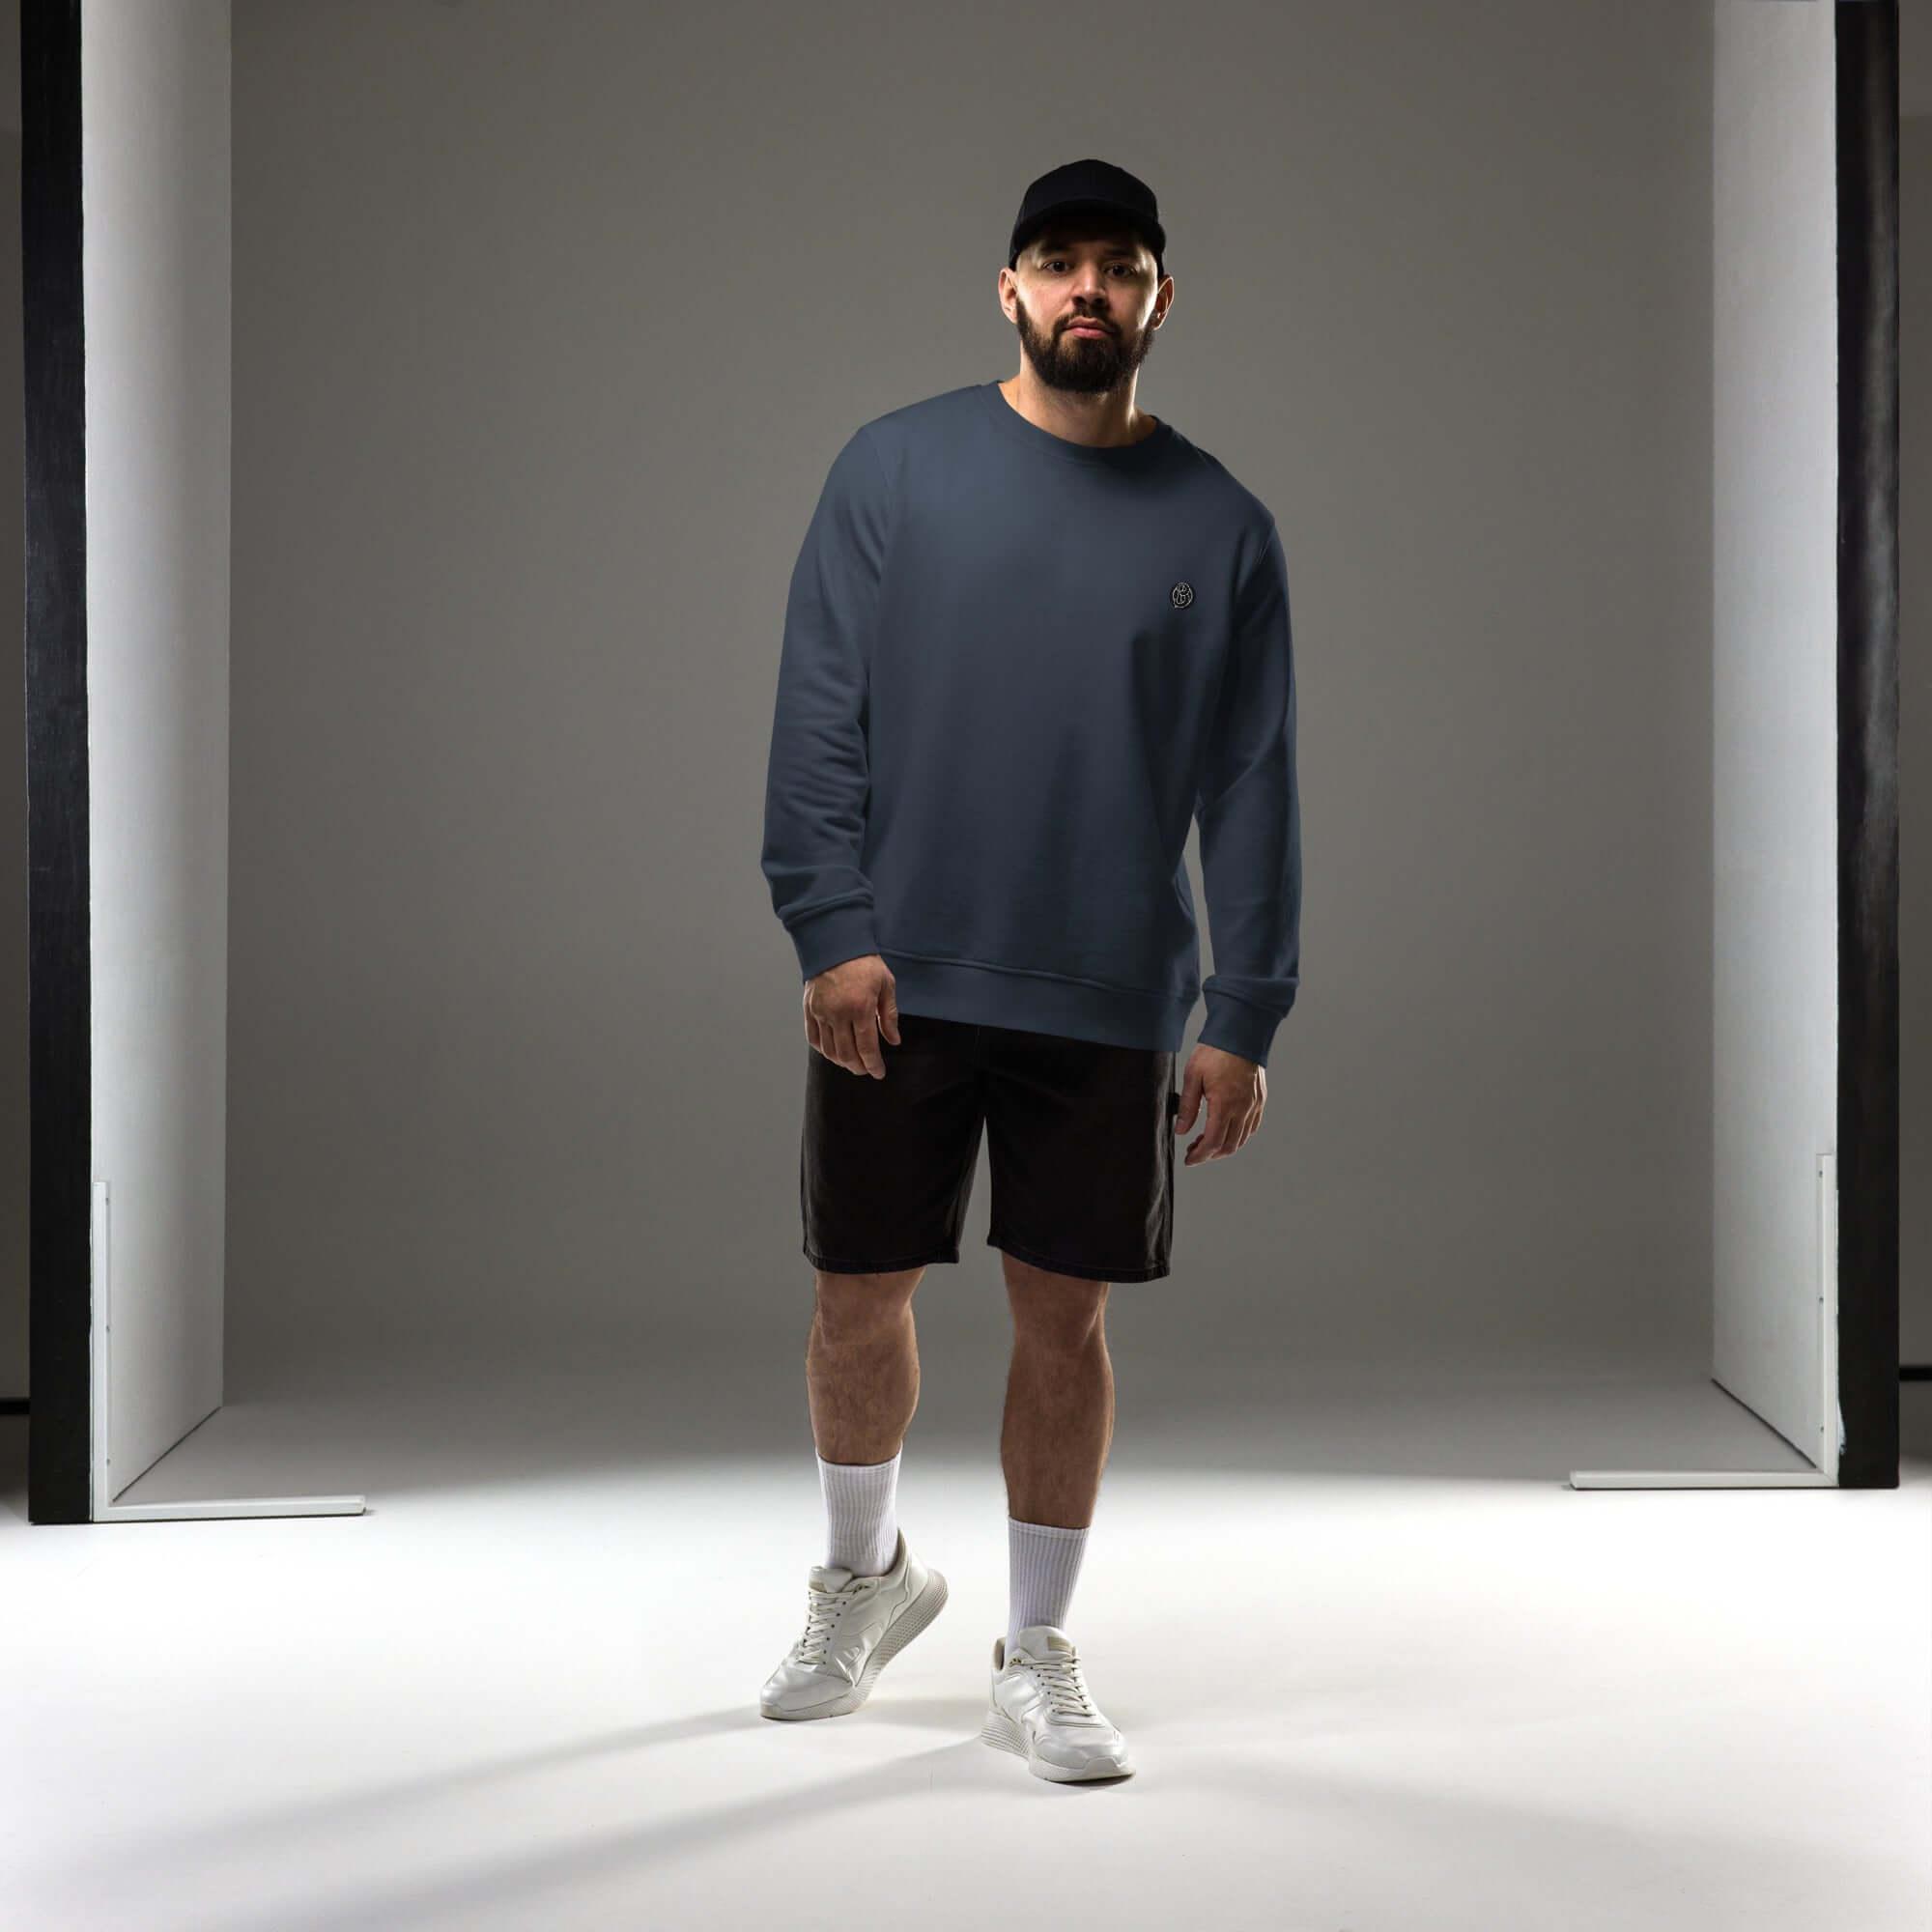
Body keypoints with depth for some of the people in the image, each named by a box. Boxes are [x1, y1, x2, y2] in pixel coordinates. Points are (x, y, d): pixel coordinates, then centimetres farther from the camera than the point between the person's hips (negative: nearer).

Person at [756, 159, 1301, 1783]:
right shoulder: (896, 470, 2)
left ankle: (1038, 1658, 22)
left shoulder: (1222, 527, 4)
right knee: (859, 1300, 10)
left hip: (1110, 1006, 0)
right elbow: (819, 719, -1)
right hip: (897, 981, 0)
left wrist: (1246, 1021, -1)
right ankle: (869, 1574, 36)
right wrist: (834, 929, -11)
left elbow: (1253, 790, 4)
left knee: (1066, 1318, 5)